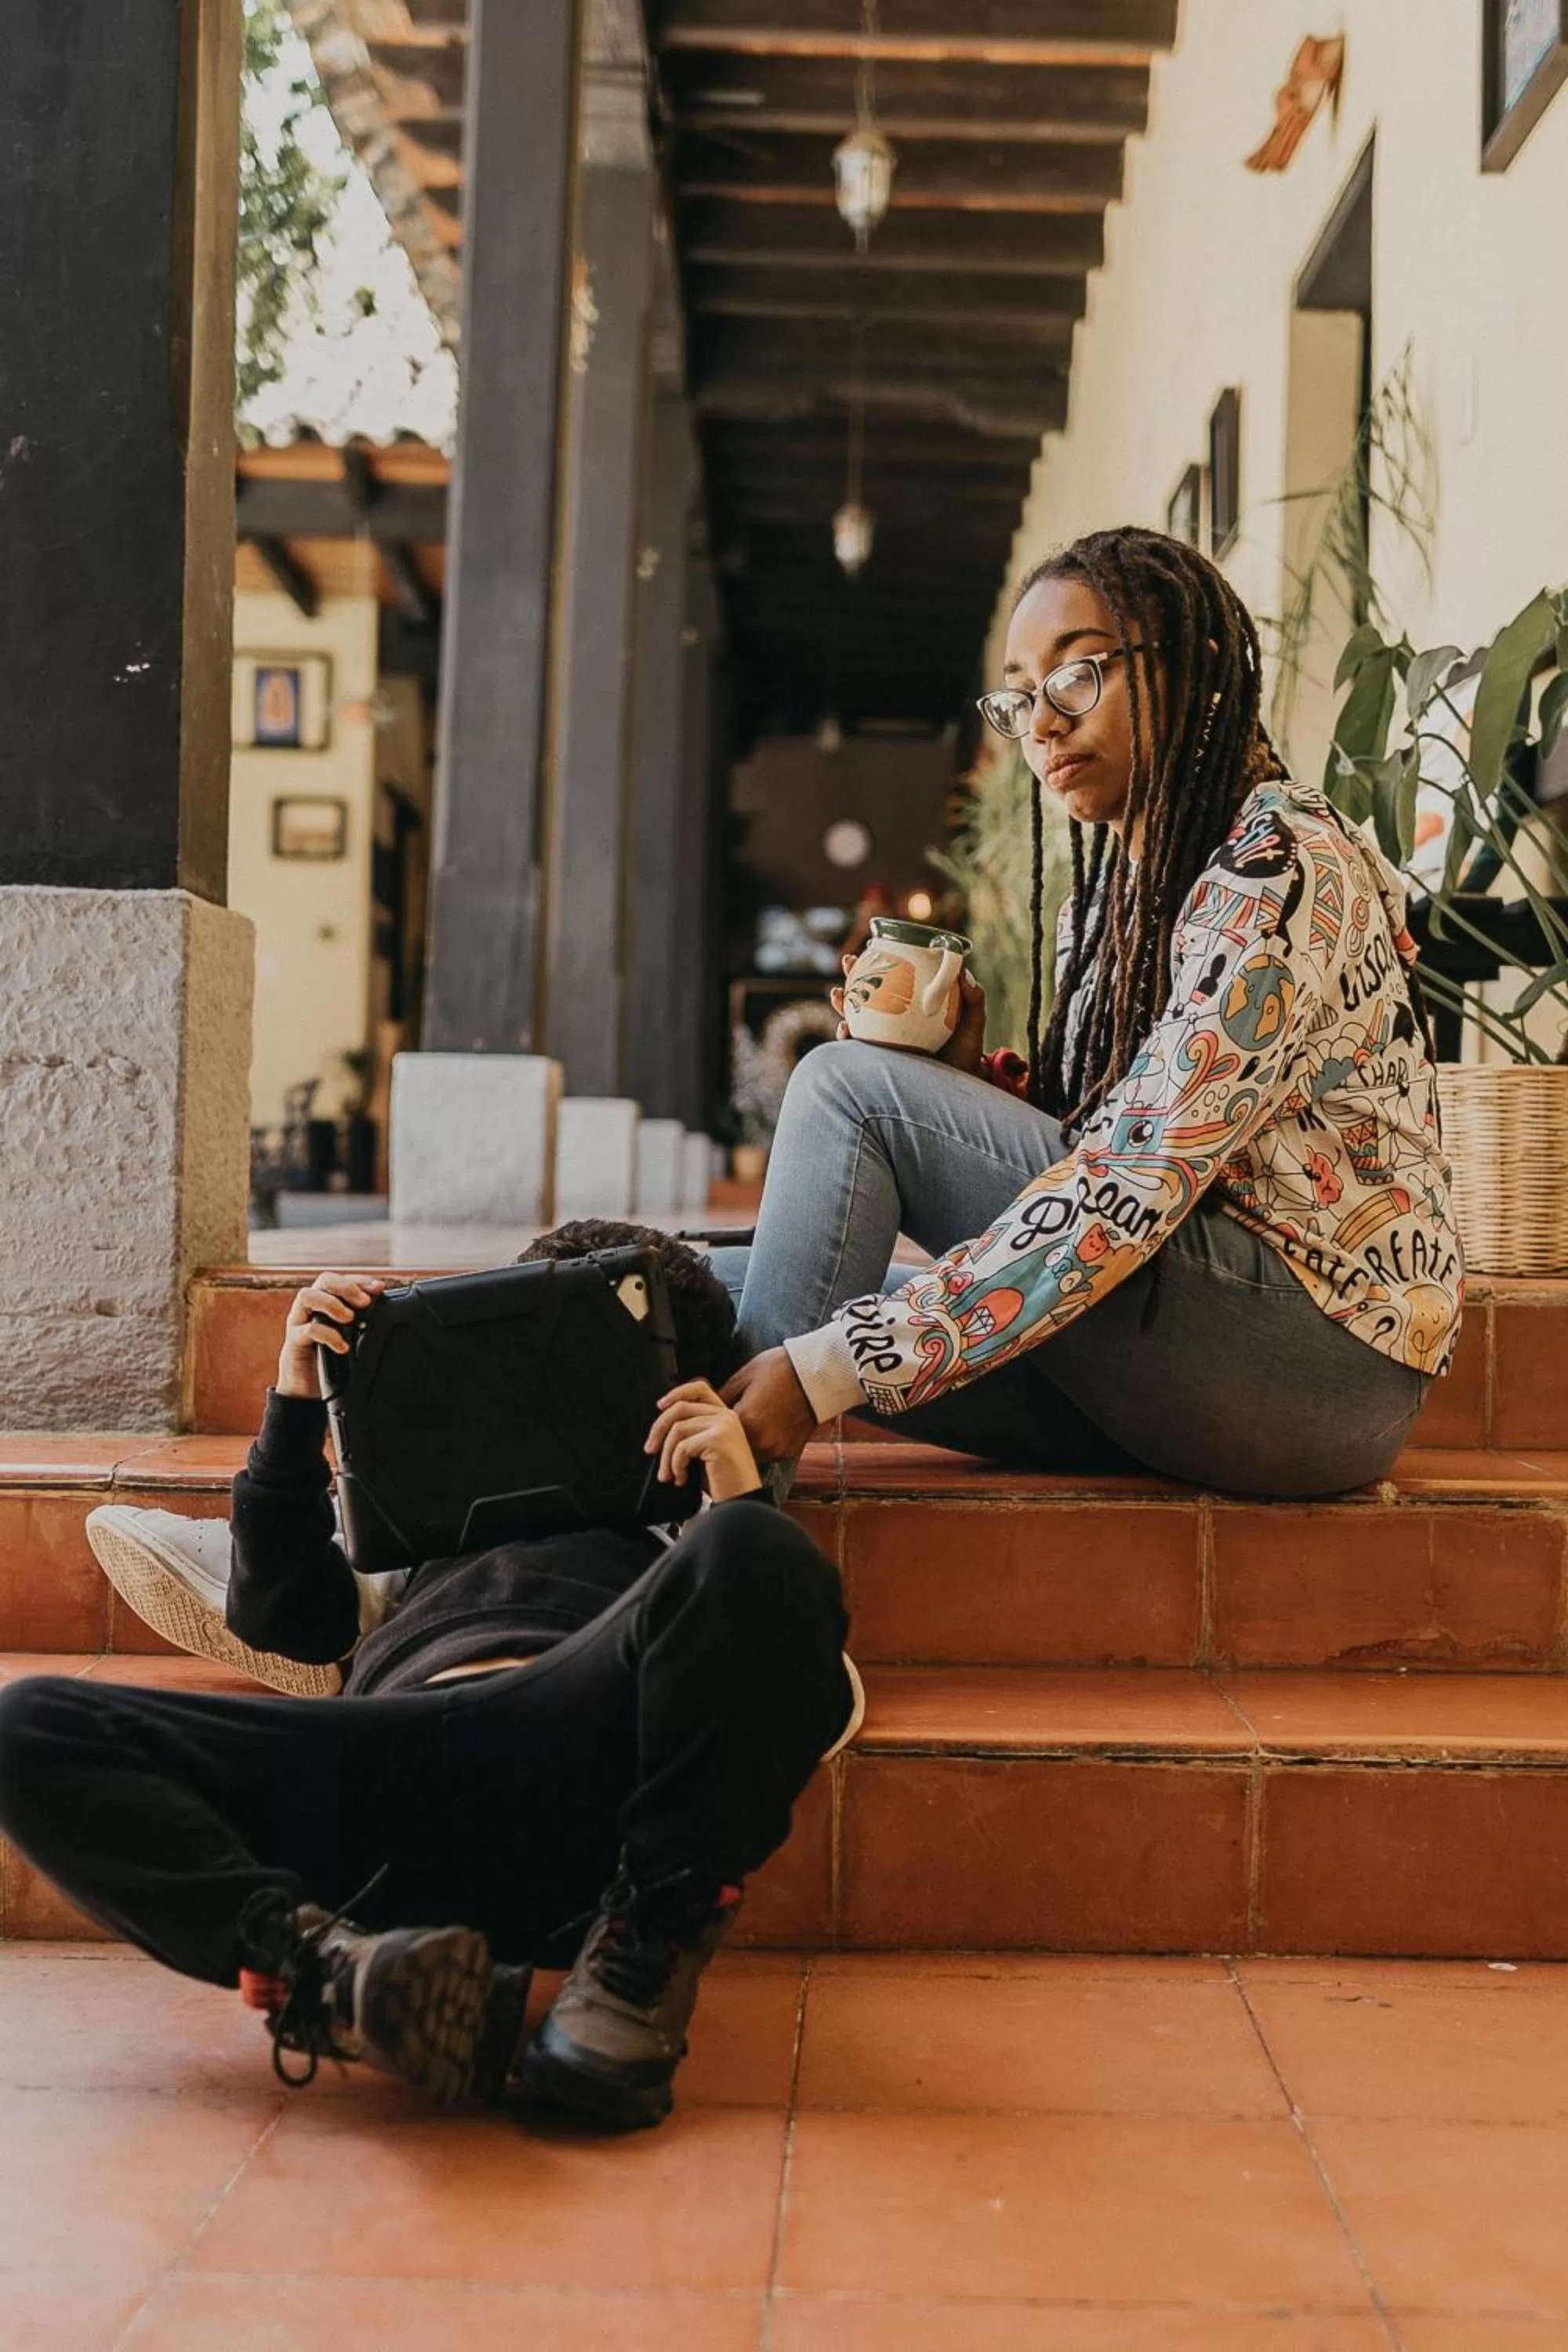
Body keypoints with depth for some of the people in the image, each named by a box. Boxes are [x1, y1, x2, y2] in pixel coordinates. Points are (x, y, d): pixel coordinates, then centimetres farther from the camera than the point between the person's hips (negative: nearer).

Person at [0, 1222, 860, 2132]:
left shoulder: (694, 1521, 33)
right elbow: (281, 1615, 32)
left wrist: (744, 1501, 7)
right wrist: (296, 1407, 26)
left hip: (580, 1756, -2)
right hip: (383, 1768, 3)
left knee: (751, 1552, -31)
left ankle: (637, 1971, -26)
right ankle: (328, 1967, -37)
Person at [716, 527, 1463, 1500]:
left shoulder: (1281, 867, -14)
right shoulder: (1125, 873, 14)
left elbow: (1130, 1191, -24)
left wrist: (831, 1365, -27)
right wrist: (973, 1077, -7)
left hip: (1322, 1355, -8)